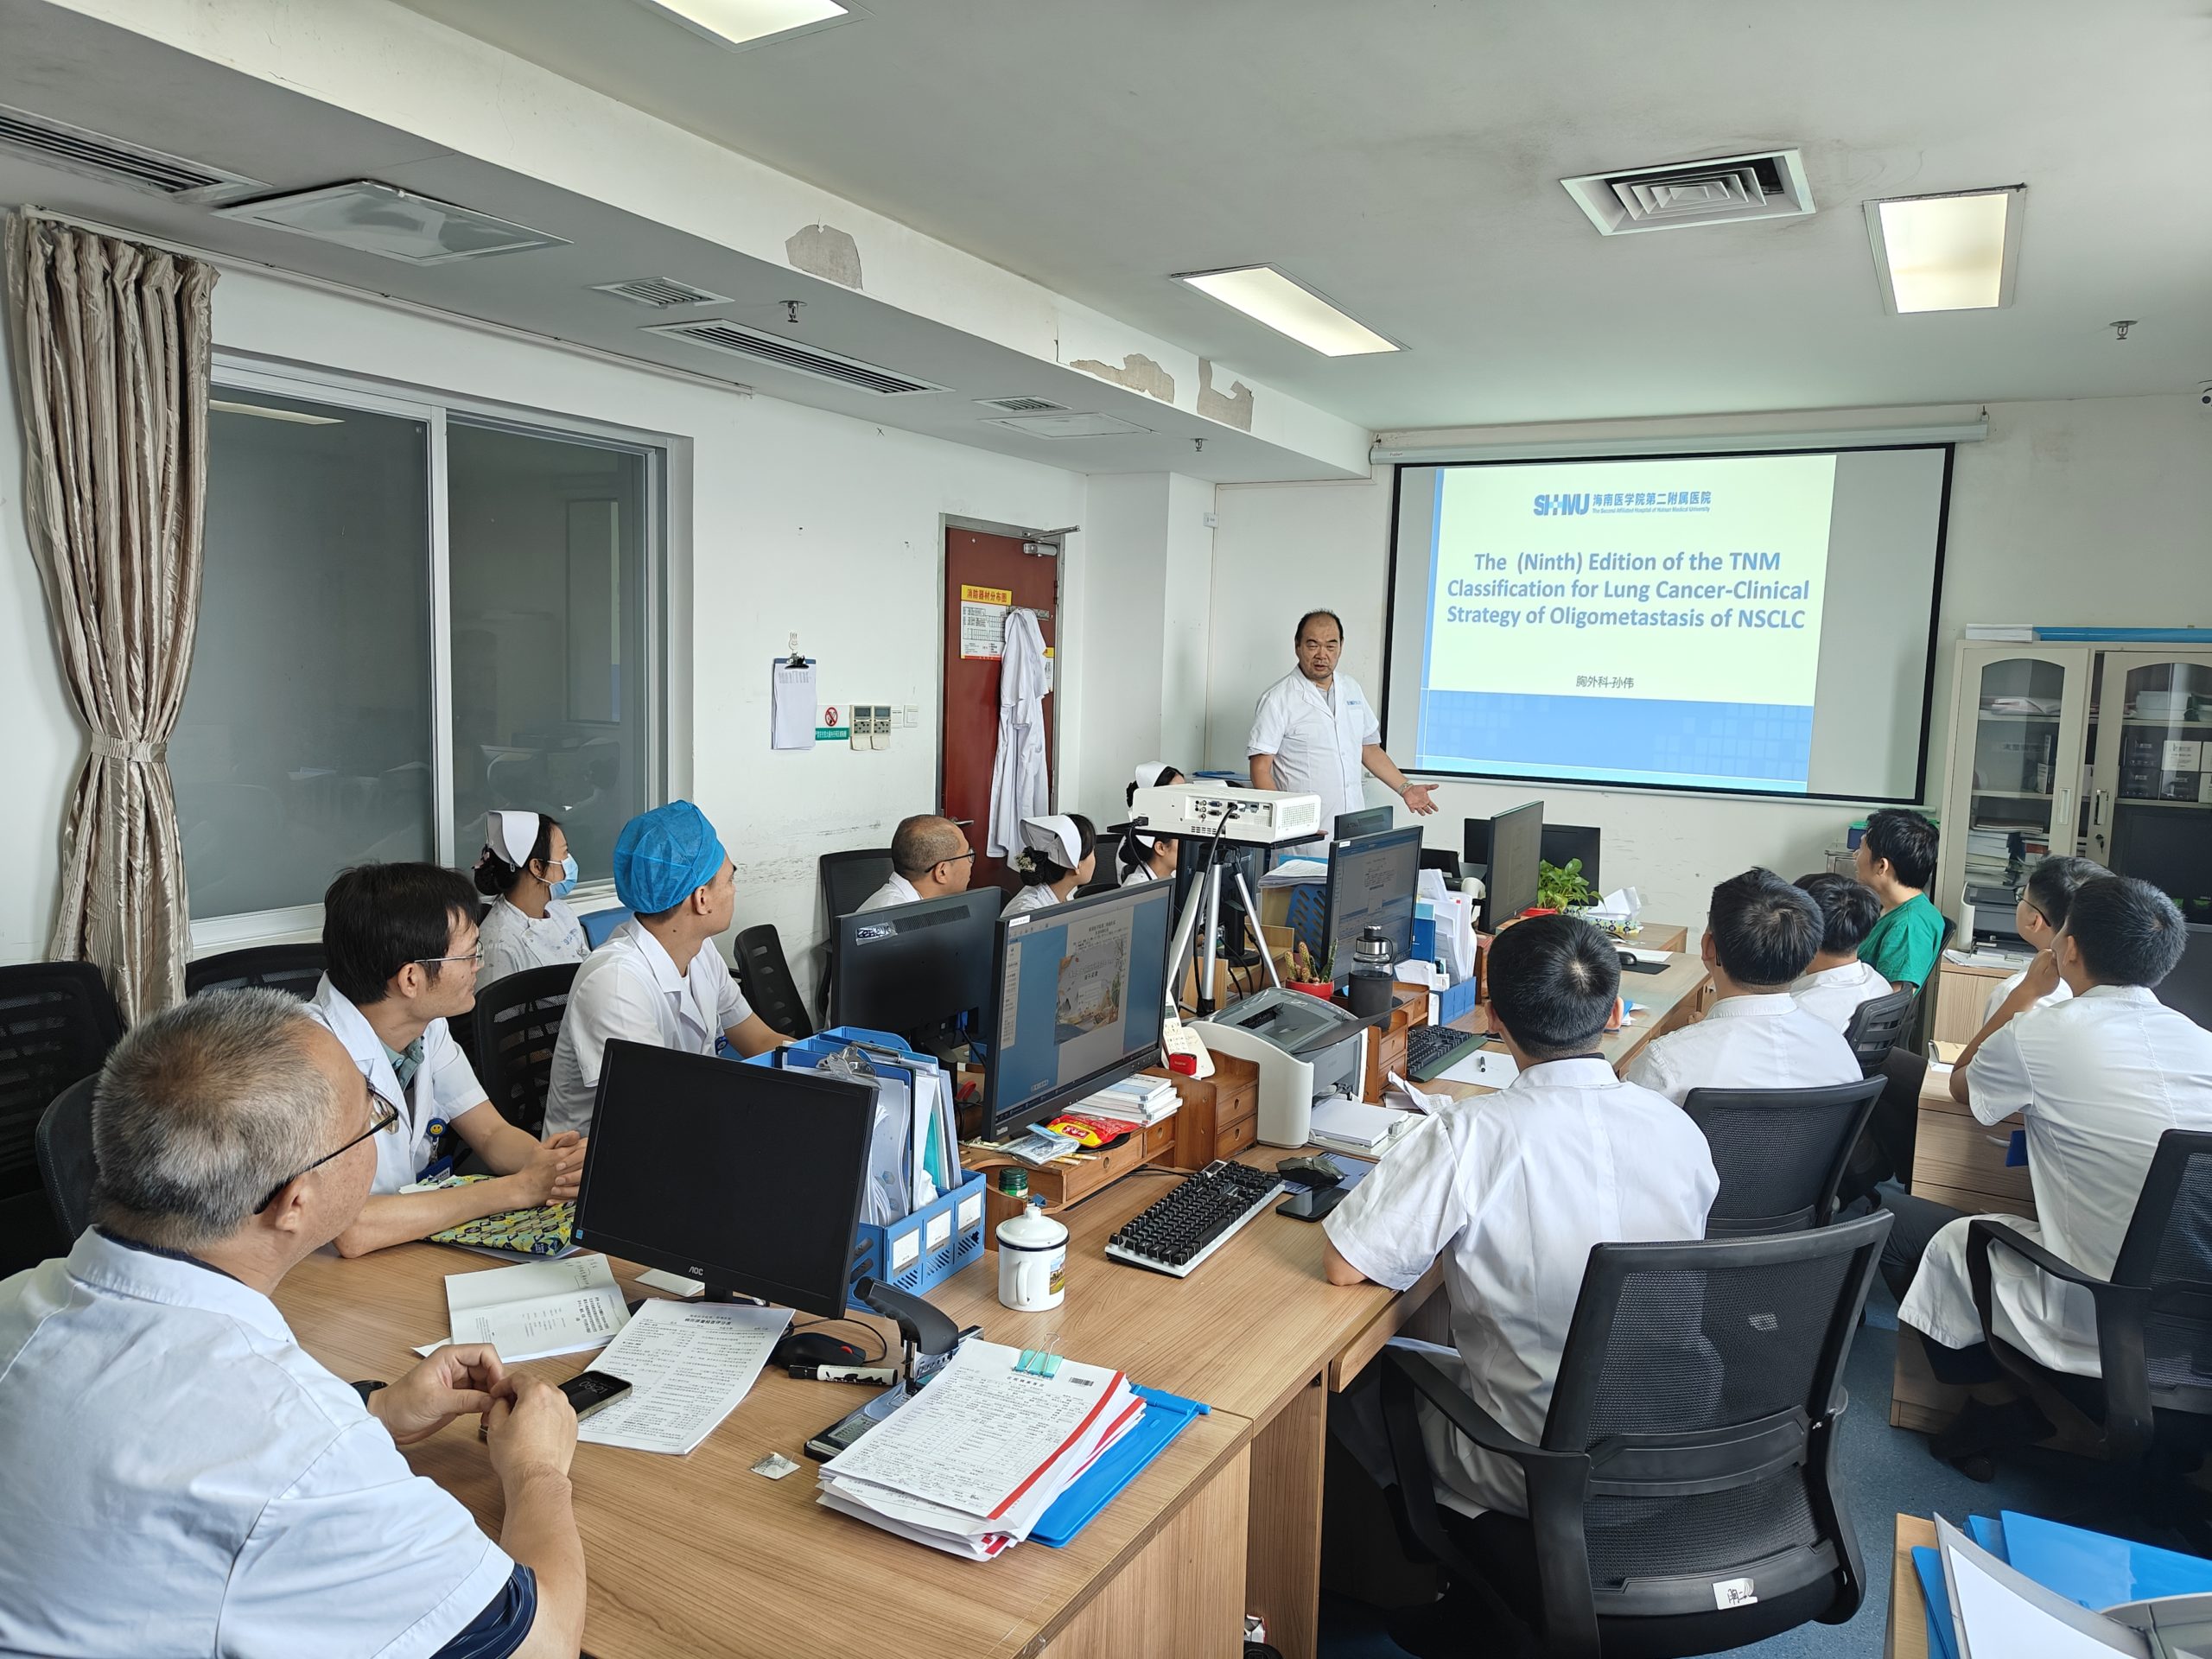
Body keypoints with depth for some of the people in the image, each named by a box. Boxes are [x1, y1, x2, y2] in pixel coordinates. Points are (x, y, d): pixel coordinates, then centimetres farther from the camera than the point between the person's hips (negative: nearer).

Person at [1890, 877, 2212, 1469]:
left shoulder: (2043, 1035, -14)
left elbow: (1962, 1083, 8)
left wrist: (2031, 988, 14)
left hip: (2091, 1323, -6)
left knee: (1893, 1216, 9)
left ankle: (1998, 1404, 18)